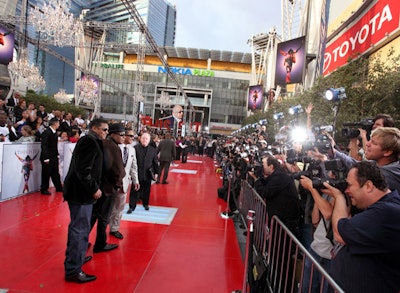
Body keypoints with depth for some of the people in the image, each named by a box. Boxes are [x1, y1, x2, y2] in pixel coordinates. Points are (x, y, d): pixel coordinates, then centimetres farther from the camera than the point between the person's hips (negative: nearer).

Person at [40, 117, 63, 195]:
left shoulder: (54, 132, 9)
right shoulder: (46, 132, -17)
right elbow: (43, 146, -20)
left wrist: (57, 154, 11)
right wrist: (46, 158, -22)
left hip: (54, 157, 8)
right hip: (47, 157, -8)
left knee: (55, 173, 14)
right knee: (46, 174, 3)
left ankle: (59, 188, 23)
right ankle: (44, 189, 15)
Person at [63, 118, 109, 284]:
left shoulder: (90, 141, 16)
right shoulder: (90, 141, -17)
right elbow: (83, 170, -25)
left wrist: (93, 188, 16)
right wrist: (94, 189, -18)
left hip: (79, 190, 11)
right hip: (80, 192, -11)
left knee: (78, 228, 23)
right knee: (80, 230, -4)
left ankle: (75, 257, 40)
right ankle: (73, 271, 6)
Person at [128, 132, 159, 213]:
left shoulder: (153, 150, 4)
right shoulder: (135, 148, -5)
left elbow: (155, 163, 8)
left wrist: (156, 173, 5)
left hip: (147, 175, 3)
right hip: (137, 174, -2)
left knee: (146, 191, 14)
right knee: (135, 191, 4)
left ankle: (146, 204, 33)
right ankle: (132, 206, 13)